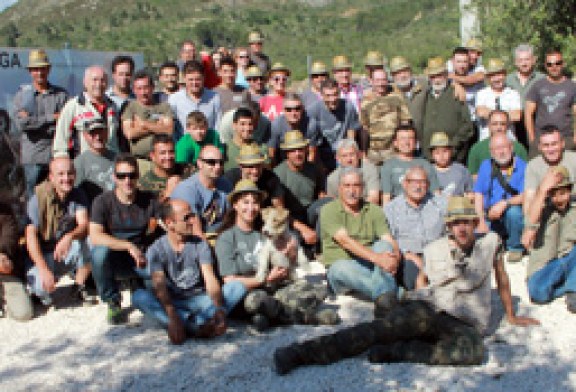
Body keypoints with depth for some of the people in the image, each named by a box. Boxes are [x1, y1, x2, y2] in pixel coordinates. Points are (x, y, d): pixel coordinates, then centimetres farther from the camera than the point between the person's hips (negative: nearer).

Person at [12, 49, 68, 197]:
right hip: (33, 157, 0)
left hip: (57, 154, 1)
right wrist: (51, 118, -8)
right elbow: (20, 124, -7)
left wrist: (32, 121, -7)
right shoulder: (23, 95, 7)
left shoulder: (61, 94, 8)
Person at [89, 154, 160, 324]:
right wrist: (129, 246, -28)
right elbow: (95, 237, -21)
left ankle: (138, 284, 12)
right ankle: (112, 302, -11)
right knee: (100, 251, -35)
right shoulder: (103, 201, -7)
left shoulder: (150, 200, 0)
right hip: (114, 261, -2)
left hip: (143, 259, 2)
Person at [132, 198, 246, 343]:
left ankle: (188, 324, -38)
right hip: (171, 303, -1)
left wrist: (220, 309, -33)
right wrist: (173, 316, -40)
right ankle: (197, 325, -39)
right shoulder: (156, 250, -6)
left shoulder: (200, 245, -1)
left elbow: (210, 280, -14)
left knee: (238, 287, -21)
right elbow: (159, 286, -21)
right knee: (139, 296, -30)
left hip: (199, 301, 2)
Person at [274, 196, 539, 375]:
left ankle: (394, 350, -34)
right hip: (428, 309, 0)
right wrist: (415, 300, 19)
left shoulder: (490, 242, 12)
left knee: (474, 352, -38)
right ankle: (302, 353, -39)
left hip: (465, 324, 0)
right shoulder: (435, 249, 13)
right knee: (382, 326, -30)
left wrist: (511, 316, 30)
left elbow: (502, 279, 23)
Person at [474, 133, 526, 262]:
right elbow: (478, 195, 5)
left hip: (516, 215, -3)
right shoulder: (486, 166, 10)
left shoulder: (522, 167, -3)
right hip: (490, 218, 3)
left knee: (512, 211, -36)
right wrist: (481, 221, -7)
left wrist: (505, 203, -27)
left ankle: (515, 248, -9)